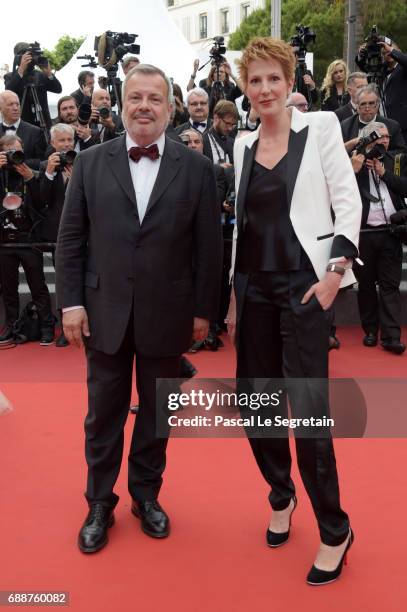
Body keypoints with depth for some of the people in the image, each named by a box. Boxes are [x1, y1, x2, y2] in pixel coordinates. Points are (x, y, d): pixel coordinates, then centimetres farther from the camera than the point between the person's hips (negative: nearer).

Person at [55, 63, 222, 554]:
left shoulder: (196, 168, 0)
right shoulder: (90, 163, 3)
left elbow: (208, 246, 0)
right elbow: (70, 239, 3)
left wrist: (204, 309, -1)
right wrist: (71, 301, -4)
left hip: (167, 314, 0)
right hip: (105, 311, 1)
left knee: (157, 412, 13)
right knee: (103, 413, 11)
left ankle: (146, 495, 33)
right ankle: (100, 504, 28)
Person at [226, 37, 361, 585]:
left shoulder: (320, 127, -1)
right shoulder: (243, 144, 12)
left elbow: (348, 202, -5)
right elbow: (242, 221, 14)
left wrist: (335, 272, -15)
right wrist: (234, 294, 12)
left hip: (303, 284, -5)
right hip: (254, 287, 5)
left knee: (308, 409, -6)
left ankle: (335, 531, 12)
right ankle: (282, 496, 33)